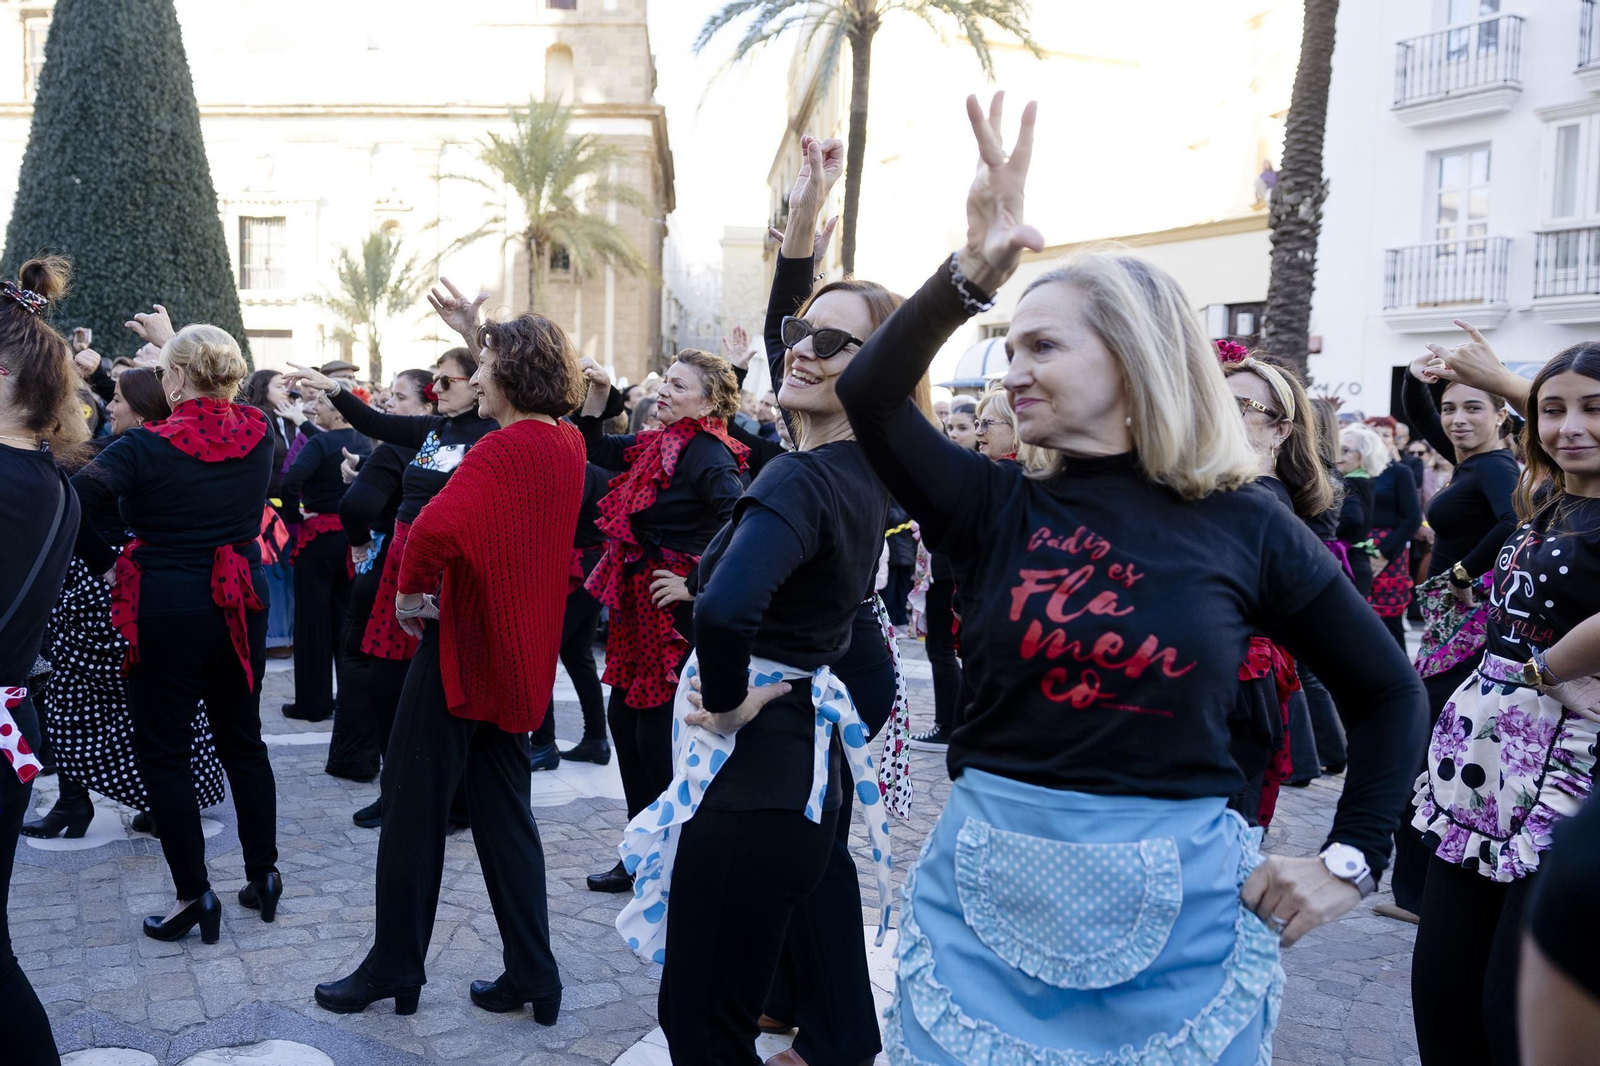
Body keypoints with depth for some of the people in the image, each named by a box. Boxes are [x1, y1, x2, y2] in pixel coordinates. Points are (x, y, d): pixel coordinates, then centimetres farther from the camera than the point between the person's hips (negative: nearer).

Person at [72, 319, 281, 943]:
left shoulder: (147, 447, -16)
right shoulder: (258, 436, -2)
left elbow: (73, 506, -23)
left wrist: (103, 565, -7)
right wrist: (179, 342, 24)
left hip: (167, 611, -5)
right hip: (242, 605, 5)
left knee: (162, 752, 8)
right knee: (243, 741, 16)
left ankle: (194, 895, 12)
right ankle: (263, 875, 24)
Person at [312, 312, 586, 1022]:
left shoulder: (502, 452, -20)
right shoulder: (569, 444, 5)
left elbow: (436, 528, -36)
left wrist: (410, 592, -17)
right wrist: (484, 333, 26)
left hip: (466, 644, -8)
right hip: (521, 655, 8)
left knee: (415, 803, 7)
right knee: (504, 809, 14)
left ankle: (394, 969, 21)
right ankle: (533, 977, 17)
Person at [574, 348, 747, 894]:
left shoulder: (706, 454, -16)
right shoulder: (657, 444, 10)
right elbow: (594, 448, 24)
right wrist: (598, 393, 11)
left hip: (676, 611, -9)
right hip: (639, 604, 9)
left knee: (656, 733, -2)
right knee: (624, 717, 15)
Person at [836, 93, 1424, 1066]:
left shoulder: (1244, 524, -3)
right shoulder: (998, 506, 0)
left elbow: (1390, 692, 6)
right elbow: (868, 398, -16)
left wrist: (1351, 860, -1)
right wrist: (974, 271, -27)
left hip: (1177, 908, -1)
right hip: (991, 890, 2)